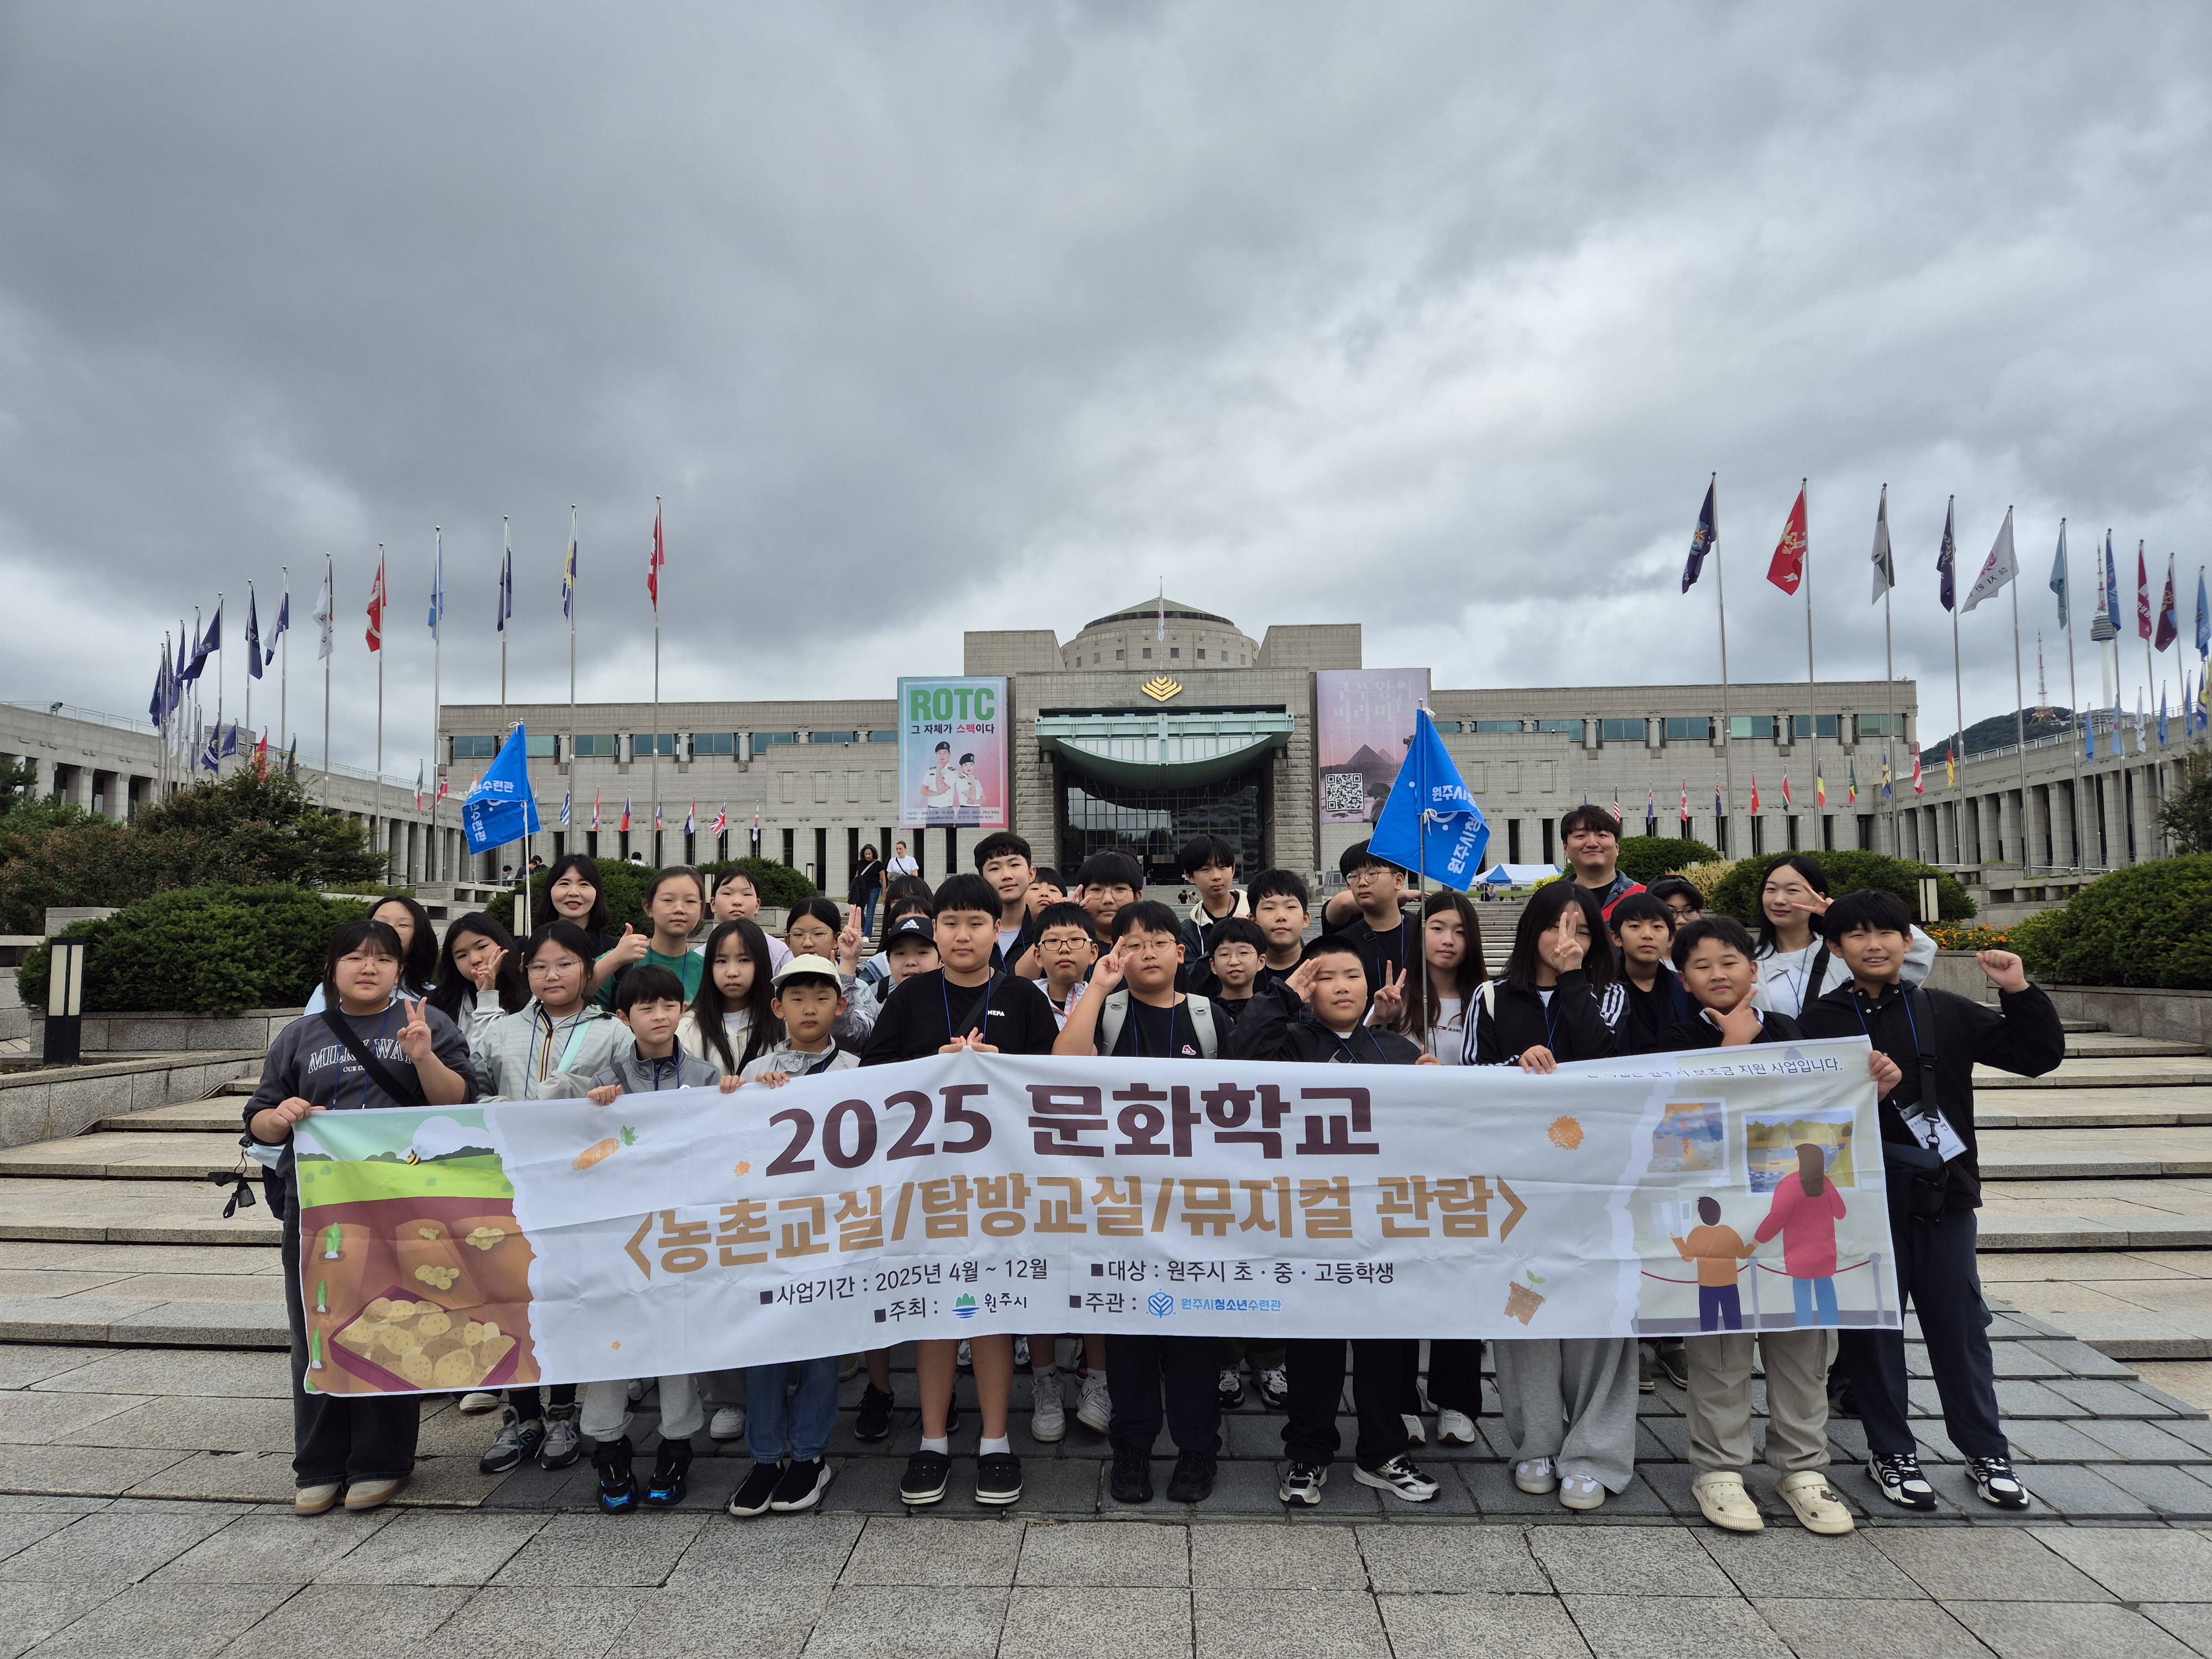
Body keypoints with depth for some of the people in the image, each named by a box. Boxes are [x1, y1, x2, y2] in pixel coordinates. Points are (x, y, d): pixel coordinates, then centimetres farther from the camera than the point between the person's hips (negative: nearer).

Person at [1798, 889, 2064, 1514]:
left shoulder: (1946, 1013, 5)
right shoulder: (1821, 1021, -3)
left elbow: (2040, 1056, 6)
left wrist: (2019, 992, -6)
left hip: (1945, 1196, 2)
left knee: (1960, 1324, 11)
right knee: (1872, 1326, 7)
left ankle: (1986, 1452, 28)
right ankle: (1890, 1451, 23)